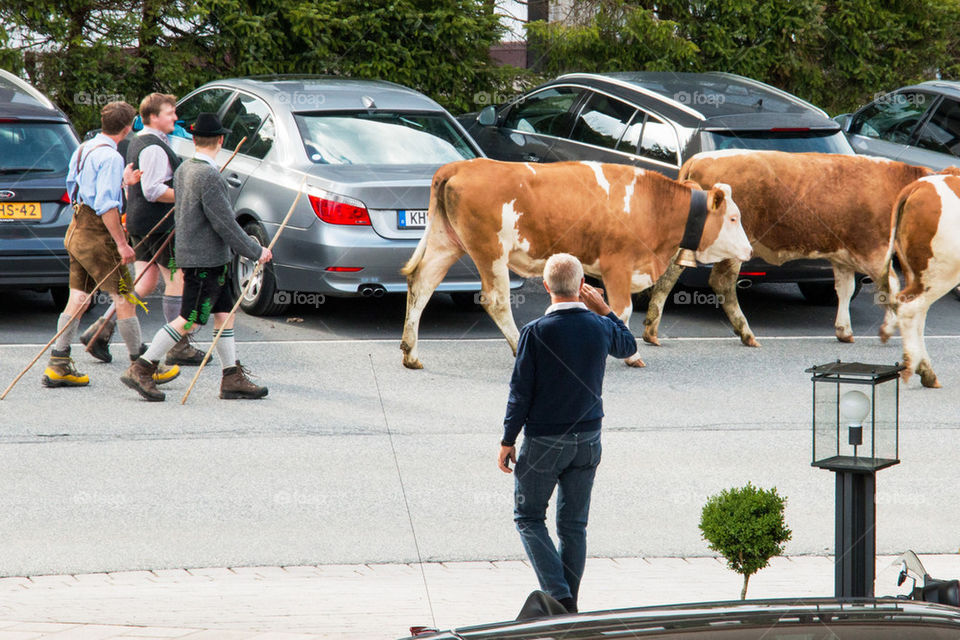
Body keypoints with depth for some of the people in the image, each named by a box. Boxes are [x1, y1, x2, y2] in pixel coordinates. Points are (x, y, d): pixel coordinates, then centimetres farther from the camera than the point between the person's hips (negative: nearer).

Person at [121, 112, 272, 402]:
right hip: (206, 260, -9)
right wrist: (255, 252, -11)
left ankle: (233, 378, 11)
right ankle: (141, 370, -4)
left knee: (225, 313, 11)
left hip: (192, 255, 9)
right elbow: (225, 224, -20)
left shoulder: (183, 170, 8)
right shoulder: (209, 176, -20)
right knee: (188, 320, -6)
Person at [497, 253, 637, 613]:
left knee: (528, 516, 10)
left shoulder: (536, 333, -16)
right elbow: (628, 347, 20)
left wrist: (508, 441, -3)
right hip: (588, 439, 4)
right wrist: (604, 310, 26)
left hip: (544, 441, -4)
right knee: (574, 524, 13)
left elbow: (520, 392, -12)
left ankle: (558, 594, -5)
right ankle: (568, 608, 16)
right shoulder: (599, 327, -4)